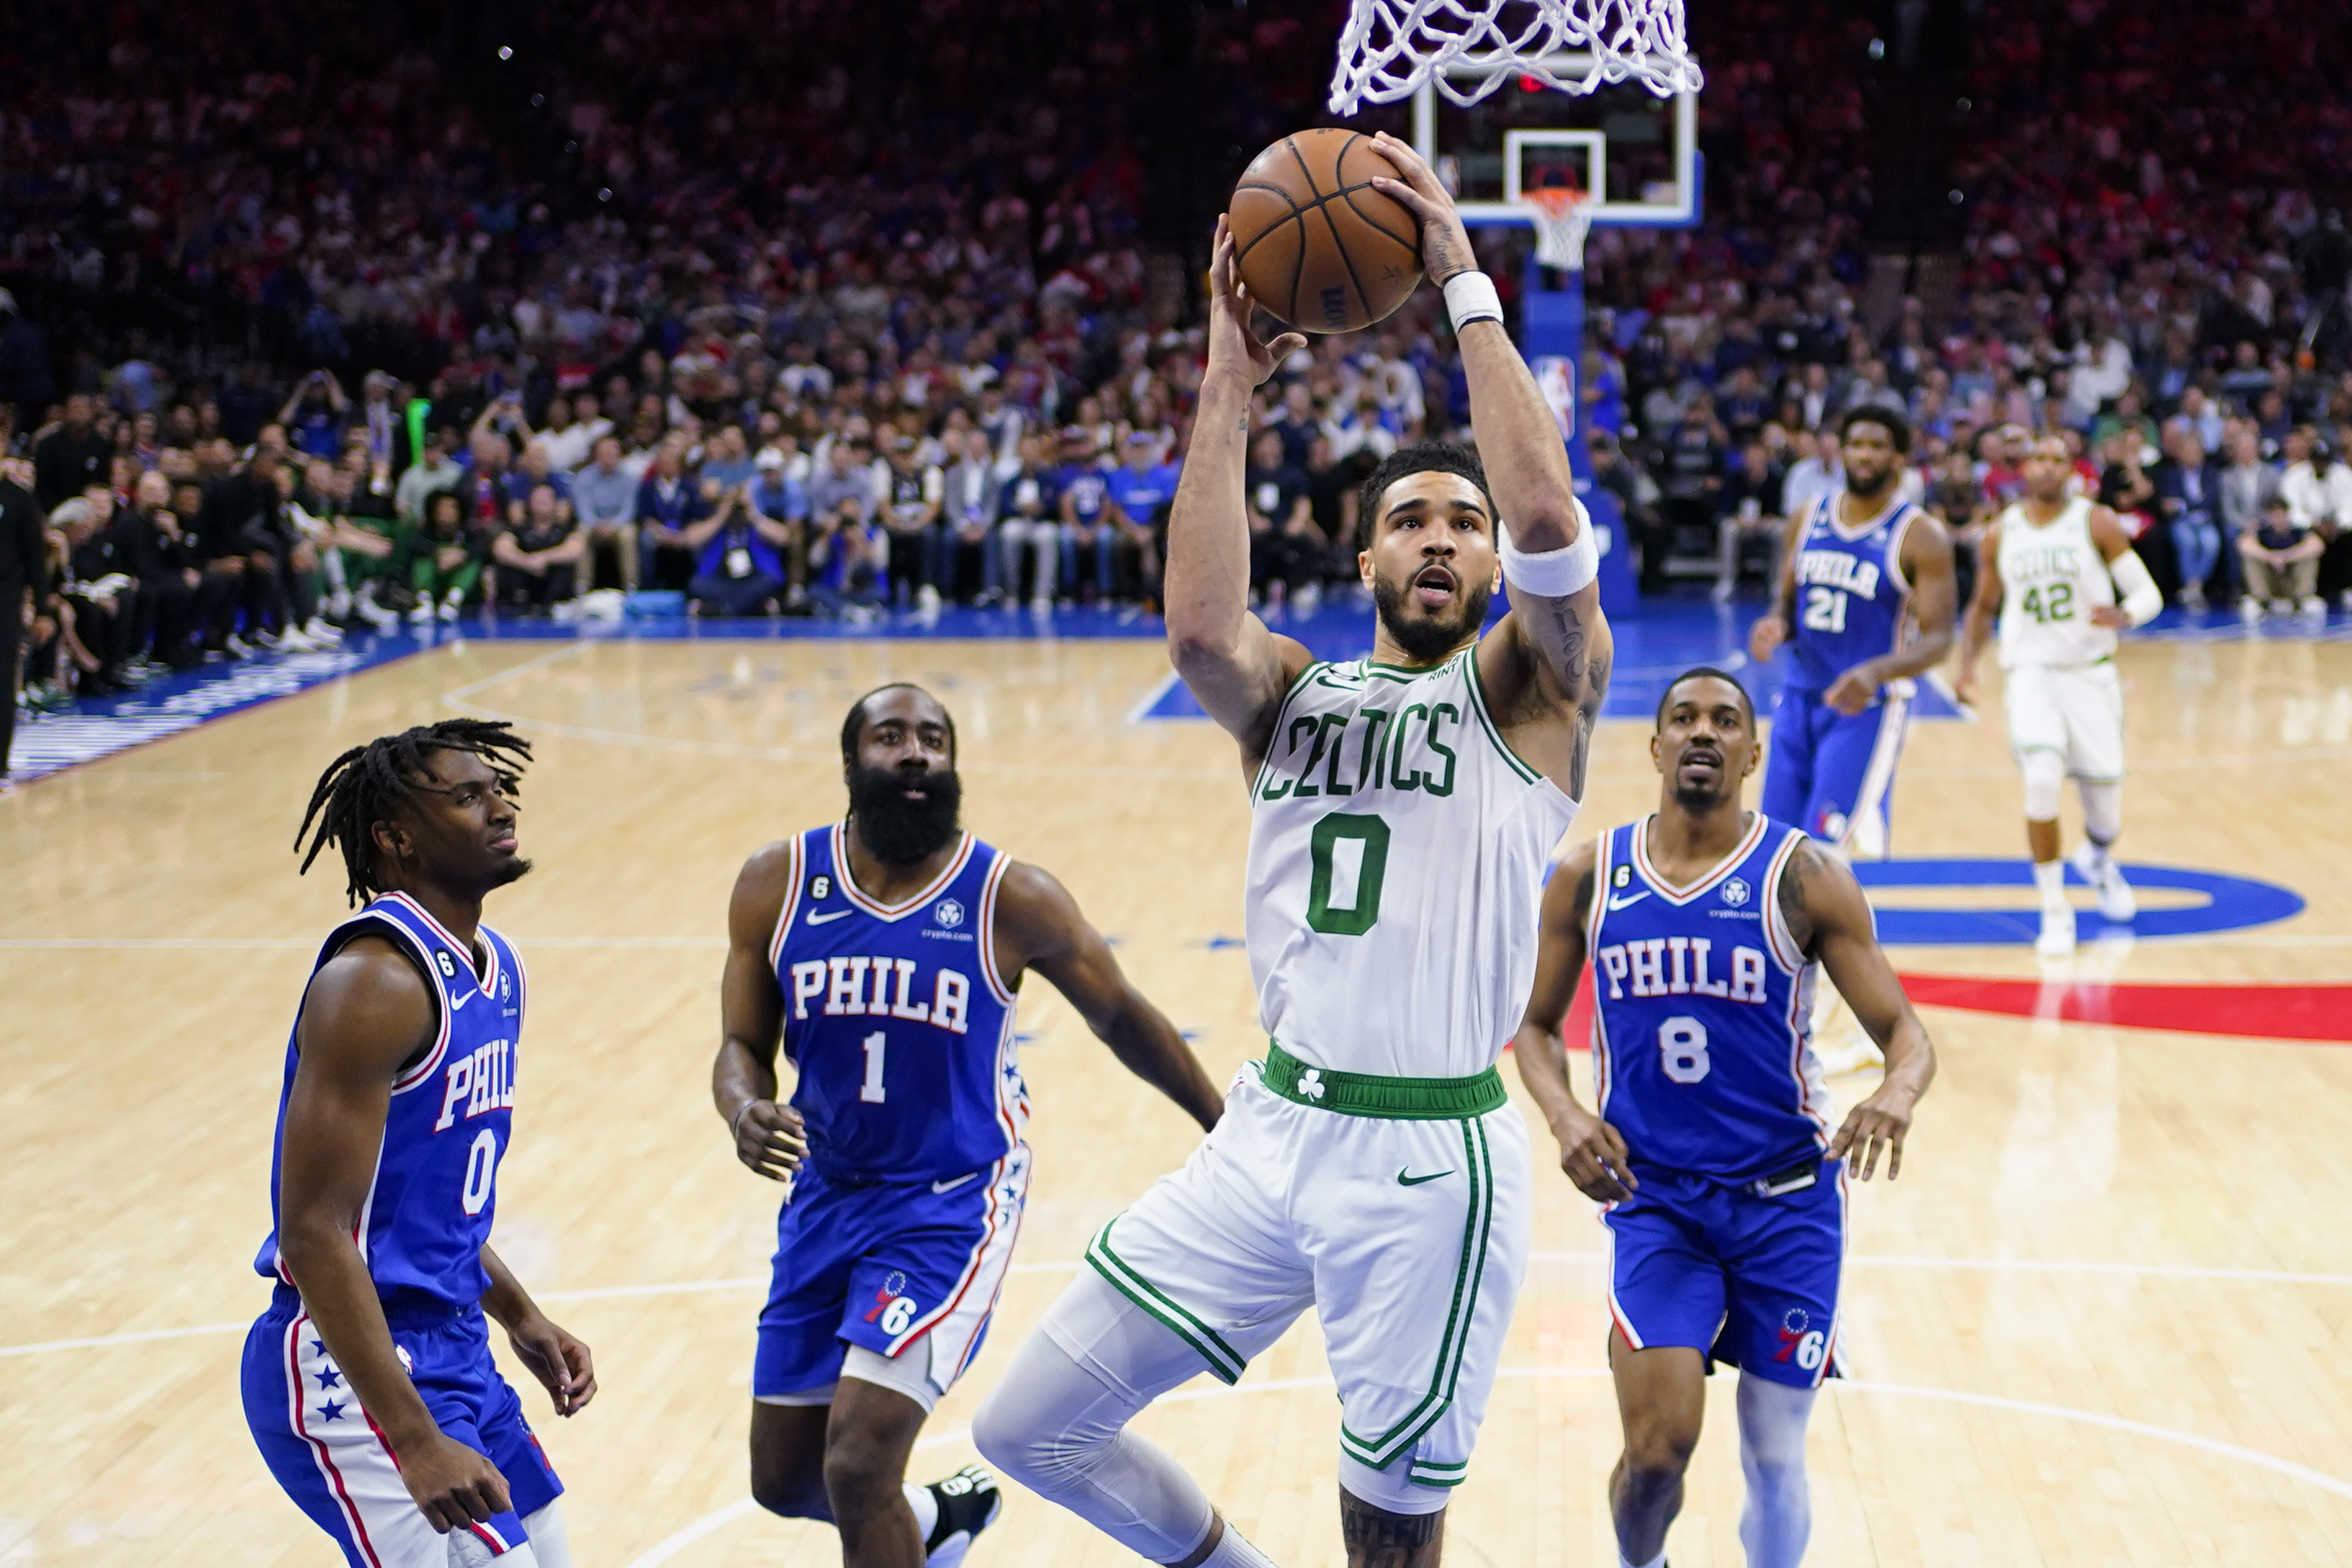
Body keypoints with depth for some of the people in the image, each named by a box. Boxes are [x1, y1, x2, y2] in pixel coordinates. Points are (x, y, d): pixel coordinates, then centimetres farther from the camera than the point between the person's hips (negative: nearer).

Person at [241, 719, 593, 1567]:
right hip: (353, 1371, -9)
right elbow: (315, 1235, -24)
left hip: (452, 1351, 9)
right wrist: (417, 1443, -27)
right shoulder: (374, 982, -19)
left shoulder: (493, 965, 9)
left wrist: (520, 1318, 22)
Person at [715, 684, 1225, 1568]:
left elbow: (1122, 1018, 2)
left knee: (857, 1466, -18)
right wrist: (744, 1113, -22)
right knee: (783, 1482, 15)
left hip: (952, 1199, -4)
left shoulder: (1010, 900, -12)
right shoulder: (777, 884, -5)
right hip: (826, 1195, 5)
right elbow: (743, 1046, 2)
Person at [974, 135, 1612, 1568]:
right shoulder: (1292, 692, 9)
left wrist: (1468, 288, -18)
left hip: (1433, 1155, -4)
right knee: (1032, 1427, 7)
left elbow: (1549, 517, -20)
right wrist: (1231, 384, -16)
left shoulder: (1531, 684, 0)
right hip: (1271, 1128, 4)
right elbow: (1199, 633, -15)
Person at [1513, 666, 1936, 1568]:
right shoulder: (1588, 878, 0)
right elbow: (1536, 1025, 11)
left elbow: (1903, 1031, -7)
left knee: (1774, 1458, 6)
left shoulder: (1803, 878, -7)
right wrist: (1562, 1113, -9)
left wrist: (1898, 1094, -30)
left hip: (1786, 1199, 0)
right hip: (1652, 1197, 0)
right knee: (1659, 1449, -11)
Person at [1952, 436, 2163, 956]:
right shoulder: (2001, 535, 3)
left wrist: (2124, 615, -28)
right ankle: (2055, 910, -9)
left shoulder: (2097, 524, -4)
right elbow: (1983, 607, 16)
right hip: (2030, 674, 0)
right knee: (2043, 780, -23)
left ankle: (2098, 859, 44)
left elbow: (2149, 592, -5)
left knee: (2105, 799, 5)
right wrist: (1967, 664, 1)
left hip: (2091, 674, 0)